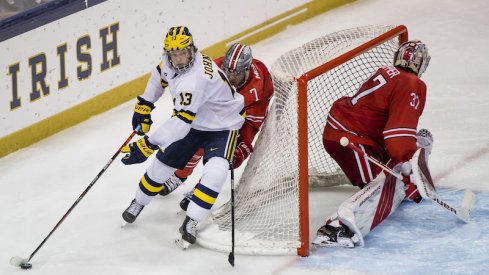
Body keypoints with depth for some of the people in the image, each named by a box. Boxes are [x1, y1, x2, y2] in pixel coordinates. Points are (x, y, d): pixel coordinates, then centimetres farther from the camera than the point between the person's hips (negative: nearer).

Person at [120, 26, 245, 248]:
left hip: (222, 126, -7)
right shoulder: (170, 62, -15)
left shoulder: (194, 79, -41)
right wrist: (144, 105, 7)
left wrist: (148, 145, -44)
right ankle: (139, 202, 35)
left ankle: (190, 222, -21)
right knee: (164, 162, 10)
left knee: (215, 173, -28)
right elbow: (160, 75, 12)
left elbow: (179, 123, -44)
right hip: (194, 122, 7)